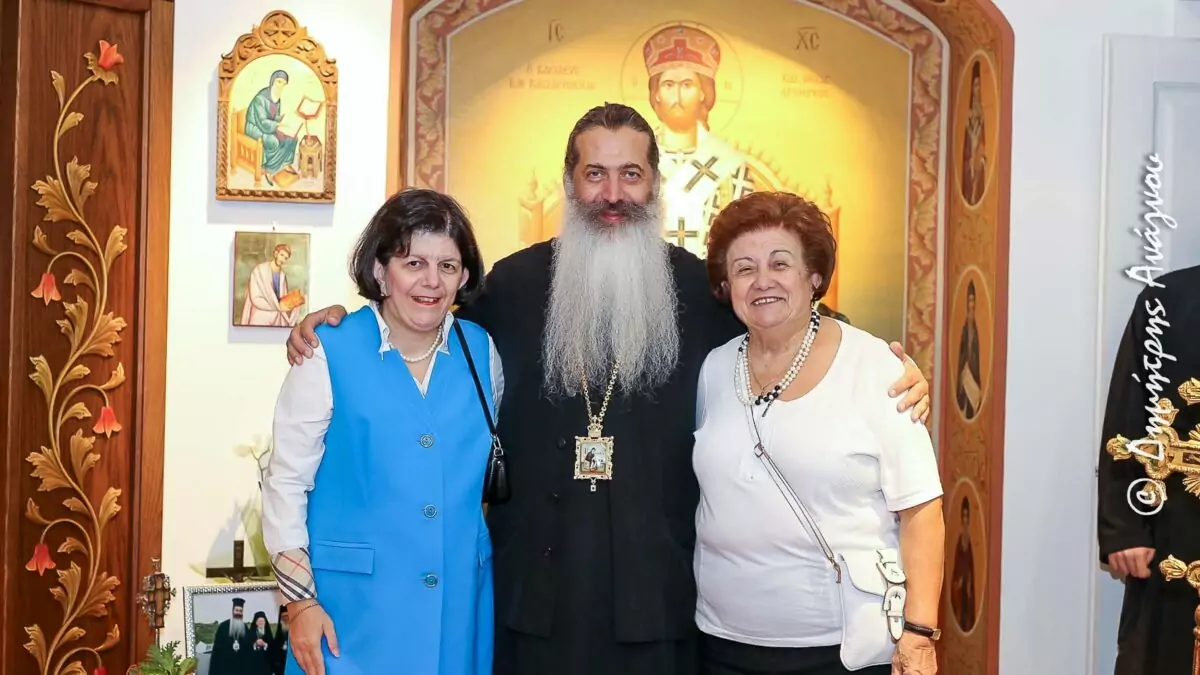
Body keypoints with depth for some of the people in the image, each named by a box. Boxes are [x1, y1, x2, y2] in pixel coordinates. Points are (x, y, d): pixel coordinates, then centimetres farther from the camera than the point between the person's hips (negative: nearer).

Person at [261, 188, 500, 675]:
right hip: (354, 605, -4)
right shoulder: (329, 353, -9)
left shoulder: (481, 351, 3)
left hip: (458, 605, 4)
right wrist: (300, 600, -8)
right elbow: (286, 480, -6)